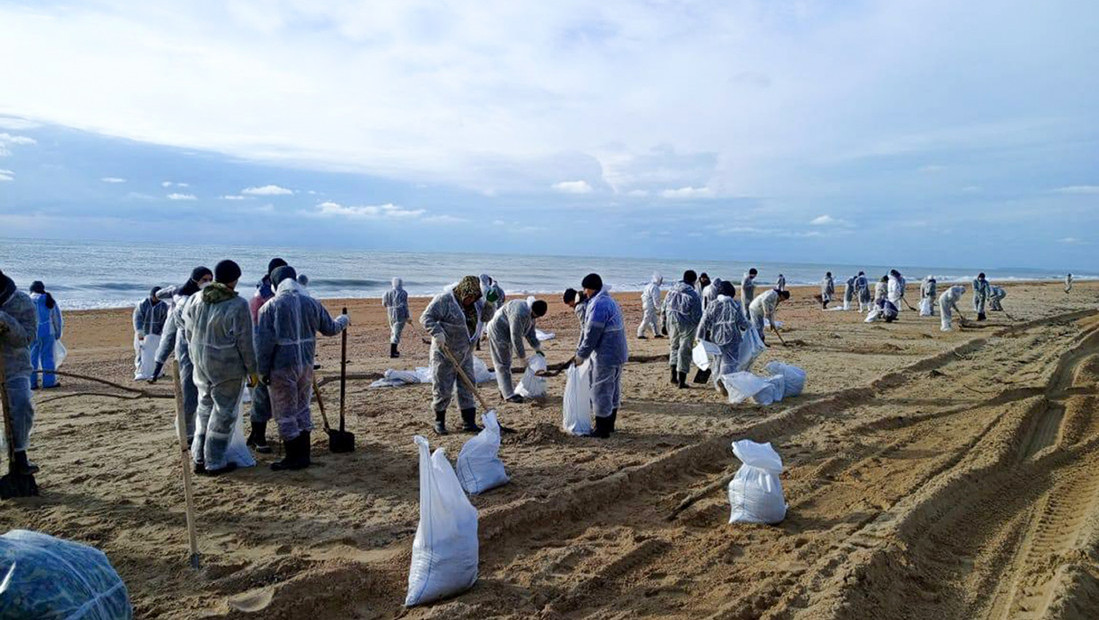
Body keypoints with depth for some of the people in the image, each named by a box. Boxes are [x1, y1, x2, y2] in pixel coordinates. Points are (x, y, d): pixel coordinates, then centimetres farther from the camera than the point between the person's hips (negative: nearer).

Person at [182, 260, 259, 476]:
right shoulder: (238, 305, -16)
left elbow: (188, 332, 11)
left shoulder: (196, 300, 3)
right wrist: (252, 370, -5)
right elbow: (245, 342, -14)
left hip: (201, 364, 6)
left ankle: (199, 459, 27)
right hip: (228, 367, -6)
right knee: (223, 413, 5)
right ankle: (215, 463, 12)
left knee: (205, 409, 20)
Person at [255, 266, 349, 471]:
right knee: (302, 409, 17)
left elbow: (264, 342, -12)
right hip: (306, 365, 5)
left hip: (281, 368, -5)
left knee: (285, 414, 4)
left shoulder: (270, 307, -10)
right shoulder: (311, 303, 3)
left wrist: (262, 371, -4)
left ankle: (293, 458, 10)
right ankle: (303, 455, 23)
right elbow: (330, 328, 13)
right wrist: (343, 320, 34)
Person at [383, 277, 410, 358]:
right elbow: (404, 305, -11)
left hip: (390, 314, 5)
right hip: (400, 314, -5)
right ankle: (392, 353, -10)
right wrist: (407, 317, -6)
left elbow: (384, 303, 8)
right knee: (397, 333, -5)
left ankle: (394, 350, 28)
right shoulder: (403, 293, -8)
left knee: (393, 331, 20)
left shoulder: (388, 292, 5)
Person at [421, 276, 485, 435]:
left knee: (467, 387, 5)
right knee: (442, 388, 1)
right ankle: (439, 421, 18)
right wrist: (437, 333, -34)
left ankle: (469, 422, 10)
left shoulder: (474, 302, 5)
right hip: (445, 353, -6)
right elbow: (426, 317, -21)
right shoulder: (444, 299, -16)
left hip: (465, 354, 6)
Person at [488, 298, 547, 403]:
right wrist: (522, 357, -21)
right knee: (503, 365, -7)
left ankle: (505, 391, 26)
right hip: (498, 332, -10)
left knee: (507, 363, 16)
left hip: (506, 334, 10)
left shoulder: (531, 313, -4)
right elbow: (516, 338, -30)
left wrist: (537, 348, 0)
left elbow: (530, 332, 8)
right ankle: (509, 395, -5)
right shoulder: (519, 313, -35)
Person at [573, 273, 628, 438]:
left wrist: (581, 355, -10)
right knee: (613, 390, 17)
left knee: (601, 391, -2)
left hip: (605, 356, -10)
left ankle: (602, 430, 5)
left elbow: (592, 334, -20)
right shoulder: (610, 301, 15)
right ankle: (609, 425, 29)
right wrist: (581, 350, 19)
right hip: (617, 353, 10)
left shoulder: (598, 304, -19)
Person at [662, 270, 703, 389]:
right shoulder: (694, 295, -14)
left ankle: (674, 374, 11)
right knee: (685, 351, 4)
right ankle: (681, 381, 7)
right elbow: (697, 316, -12)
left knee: (674, 346, 22)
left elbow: (664, 309, 9)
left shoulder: (671, 292, 2)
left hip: (672, 324, 4)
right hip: (687, 327, -4)